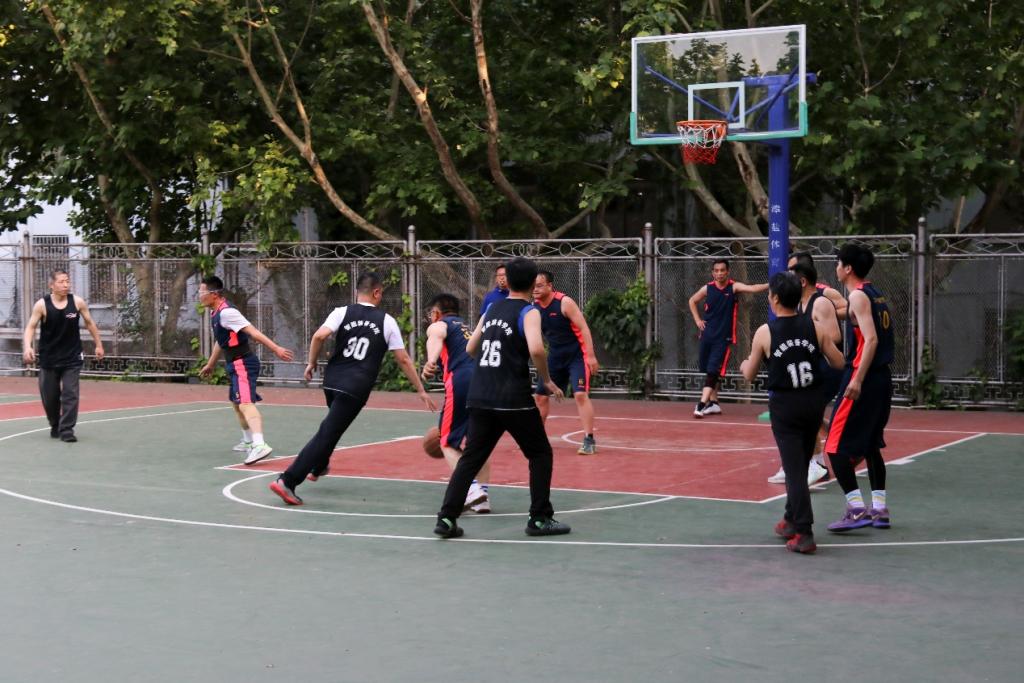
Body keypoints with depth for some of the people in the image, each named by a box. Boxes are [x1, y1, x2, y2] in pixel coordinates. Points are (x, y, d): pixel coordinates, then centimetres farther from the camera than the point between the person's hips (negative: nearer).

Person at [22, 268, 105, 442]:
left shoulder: (78, 302, -6)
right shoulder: (42, 305, -11)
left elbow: (89, 323, 8)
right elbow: (30, 327, -11)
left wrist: (98, 345, 12)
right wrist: (27, 347, -28)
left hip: (72, 358, 0)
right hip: (49, 359, 0)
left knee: (70, 393, -10)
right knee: (49, 396, 9)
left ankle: (67, 430, -8)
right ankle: (55, 426, 31)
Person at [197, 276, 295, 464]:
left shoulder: (227, 312, -19)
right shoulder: (216, 313, 12)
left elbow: (253, 332, -25)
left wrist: (276, 349, -30)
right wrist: (210, 364, 38)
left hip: (243, 363, -11)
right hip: (235, 364, 11)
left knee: (245, 403, -26)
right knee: (236, 404, 26)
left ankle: (260, 445, -42)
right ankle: (248, 441, 43)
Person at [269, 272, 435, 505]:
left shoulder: (342, 313, 5)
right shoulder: (386, 321, 4)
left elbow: (319, 336, -12)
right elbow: (403, 359, 6)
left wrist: (311, 364, 3)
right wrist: (421, 391, 12)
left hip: (332, 380, 4)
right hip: (356, 388, -4)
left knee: (332, 426, 32)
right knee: (327, 434, -7)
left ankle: (318, 467, 46)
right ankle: (287, 481, -16)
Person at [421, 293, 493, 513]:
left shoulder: (437, 325, 15)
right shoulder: (467, 328, 36)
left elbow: (437, 336, -12)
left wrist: (431, 362, -31)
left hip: (462, 380, -6)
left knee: (448, 443, 5)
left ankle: (471, 488, -12)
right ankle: (483, 498, 15)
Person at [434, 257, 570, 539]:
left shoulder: (491, 310, 15)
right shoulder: (528, 312, -5)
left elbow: (470, 349, 22)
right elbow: (536, 349, -23)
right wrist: (547, 380, -9)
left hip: (480, 397, 6)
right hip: (513, 399, -6)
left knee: (471, 458, 9)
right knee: (540, 454, 10)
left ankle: (446, 518, 1)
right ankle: (540, 519, 9)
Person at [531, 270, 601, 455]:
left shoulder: (564, 302, -18)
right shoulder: (534, 307, -1)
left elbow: (584, 328, -18)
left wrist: (591, 356, -22)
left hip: (577, 355, -7)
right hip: (555, 356, 7)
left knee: (580, 395, -19)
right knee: (540, 396, 8)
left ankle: (589, 441, -14)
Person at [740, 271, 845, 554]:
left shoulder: (764, 333, -7)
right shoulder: (816, 327, -2)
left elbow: (750, 374, 5)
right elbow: (839, 363, 2)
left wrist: (744, 364, 29)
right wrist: (830, 342, 22)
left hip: (784, 405, -4)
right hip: (814, 401, 4)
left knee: (794, 469, -3)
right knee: (800, 464, 19)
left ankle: (803, 533, -11)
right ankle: (792, 520, 33)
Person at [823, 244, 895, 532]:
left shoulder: (858, 296, -12)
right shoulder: (875, 294, 15)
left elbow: (871, 340, -21)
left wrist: (857, 379, -25)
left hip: (862, 380, -9)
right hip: (882, 378, 9)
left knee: (836, 446, -6)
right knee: (871, 445, 18)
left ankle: (857, 510, -11)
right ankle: (879, 509, 18)